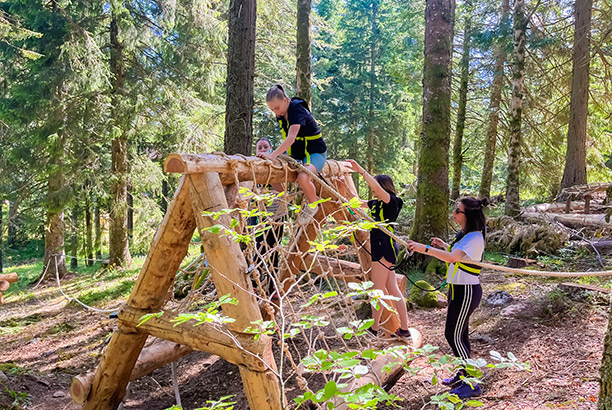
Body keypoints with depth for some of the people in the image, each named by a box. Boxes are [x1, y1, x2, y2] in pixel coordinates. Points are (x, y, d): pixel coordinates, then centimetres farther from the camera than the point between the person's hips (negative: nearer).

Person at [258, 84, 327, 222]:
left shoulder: (297, 110, -24)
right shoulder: (281, 114, 1)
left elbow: (291, 138, -38)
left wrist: (273, 155, -47)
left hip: (315, 152, -8)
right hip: (297, 153, 8)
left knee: (303, 177, -37)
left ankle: (313, 205, -6)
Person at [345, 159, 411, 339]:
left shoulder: (391, 201, -10)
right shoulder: (376, 203, 14)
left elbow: (377, 187, -28)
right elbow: (360, 202, 30)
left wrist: (360, 170, -31)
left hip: (385, 249, -10)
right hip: (381, 249, 10)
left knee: (378, 290, 0)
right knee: (392, 289, 11)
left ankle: (374, 328, 12)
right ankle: (404, 329, 17)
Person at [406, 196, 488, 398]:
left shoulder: (474, 238, -22)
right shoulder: (464, 234, 10)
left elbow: (453, 257, -36)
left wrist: (426, 249, -37)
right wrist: (444, 245, 12)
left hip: (466, 291, -10)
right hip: (458, 289, 10)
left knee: (453, 335, -5)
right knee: (459, 333, 18)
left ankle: (473, 384, 6)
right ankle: (463, 374, 33)